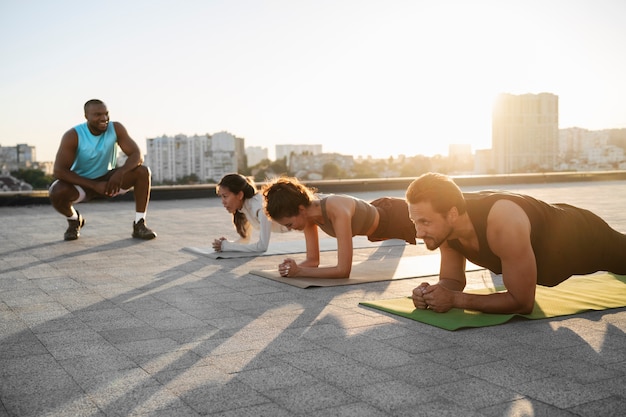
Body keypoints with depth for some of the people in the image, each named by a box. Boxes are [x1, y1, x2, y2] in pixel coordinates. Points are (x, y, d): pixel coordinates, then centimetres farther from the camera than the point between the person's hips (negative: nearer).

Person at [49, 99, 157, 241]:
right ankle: (74, 220, 3)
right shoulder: (72, 136, -23)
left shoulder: (116, 128, -16)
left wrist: (120, 173, -40)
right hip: (81, 183, -2)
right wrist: (95, 185, -34)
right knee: (56, 192, -33)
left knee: (143, 171, -21)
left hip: (108, 178, 2)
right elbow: (59, 171, -27)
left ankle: (139, 225, -14)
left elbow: (137, 155, -19)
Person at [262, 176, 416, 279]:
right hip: (377, 211, 6)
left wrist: (299, 271, -45)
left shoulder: (337, 211, -46)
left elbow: (343, 270, -45)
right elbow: (313, 260, -14)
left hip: (395, 216, -6)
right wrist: (293, 268, -35)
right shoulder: (308, 211, -23)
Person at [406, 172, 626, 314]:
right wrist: (434, 293, -35)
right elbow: (453, 281, -13)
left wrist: (455, 300, -43)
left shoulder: (503, 223, -48)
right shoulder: (444, 225, -27)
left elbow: (522, 303, -41)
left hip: (581, 239, -6)